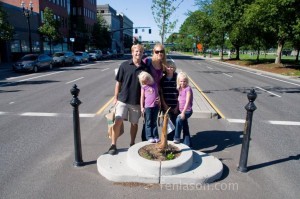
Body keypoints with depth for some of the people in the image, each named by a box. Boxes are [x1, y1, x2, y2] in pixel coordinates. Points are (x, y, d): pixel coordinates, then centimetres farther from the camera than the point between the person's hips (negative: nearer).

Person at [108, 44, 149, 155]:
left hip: (137, 101, 1)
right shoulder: (124, 65, -2)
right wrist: (116, 97, 1)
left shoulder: (145, 68, 0)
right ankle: (113, 145, 7)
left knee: (134, 123, 12)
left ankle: (132, 144, 29)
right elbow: (118, 82, 2)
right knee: (118, 121, -8)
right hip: (123, 99, -1)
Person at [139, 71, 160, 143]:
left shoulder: (155, 85, 9)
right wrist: (142, 107, -3)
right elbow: (142, 97, 1)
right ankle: (149, 137, 6)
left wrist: (159, 101, 7)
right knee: (148, 123, 2)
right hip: (147, 107, -2)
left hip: (155, 106, 2)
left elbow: (158, 94, 17)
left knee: (154, 122, 9)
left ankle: (155, 137, 14)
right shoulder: (143, 87, 3)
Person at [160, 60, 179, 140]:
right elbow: (161, 93, 3)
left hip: (175, 106, -1)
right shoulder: (162, 79, 2)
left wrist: (177, 106, -7)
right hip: (165, 106, 2)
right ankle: (167, 139, 22)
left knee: (174, 123, 2)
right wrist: (164, 105, -4)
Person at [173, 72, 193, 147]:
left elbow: (187, 101, -19)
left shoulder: (188, 89, -12)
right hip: (181, 111, 8)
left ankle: (177, 138, -18)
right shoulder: (180, 89, 10)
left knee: (178, 120, -31)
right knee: (185, 128, 13)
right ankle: (187, 144, 24)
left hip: (187, 111, -8)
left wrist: (183, 112, -25)